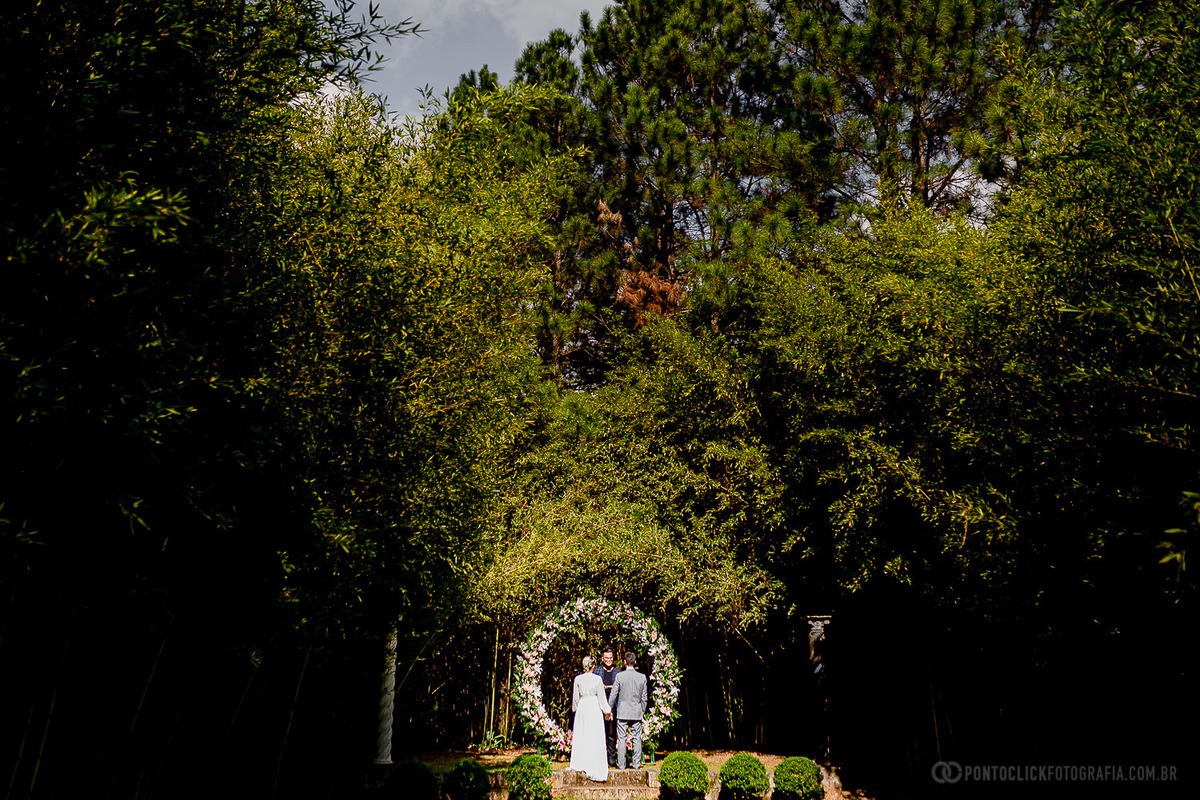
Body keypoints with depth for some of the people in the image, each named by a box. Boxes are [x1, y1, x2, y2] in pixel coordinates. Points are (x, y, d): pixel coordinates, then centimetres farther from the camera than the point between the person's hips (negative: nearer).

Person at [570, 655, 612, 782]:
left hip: (582, 708, 3)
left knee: (580, 737, 10)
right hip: (594, 708, -3)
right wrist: (607, 711, 8)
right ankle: (594, 765, 4)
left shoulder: (578, 679, -1)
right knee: (595, 738, 2)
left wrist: (575, 709, 23)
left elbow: (575, 697, 7)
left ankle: (580, 763, 15)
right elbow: (601, 697, -4)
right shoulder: (597, 679, -9)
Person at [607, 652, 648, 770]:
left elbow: (613, 695, -3)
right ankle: (636, 764, 8)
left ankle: (621, 764, 5)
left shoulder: (619, 676, -7)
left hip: (622, 712, -2)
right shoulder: (642, 677, -1)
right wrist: (643, 711, 17)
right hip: (637, 713, 2)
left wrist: (611, 710, 8)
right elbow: (644, 697, 5)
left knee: (621, 738, 4)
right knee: (637, 739, 7)